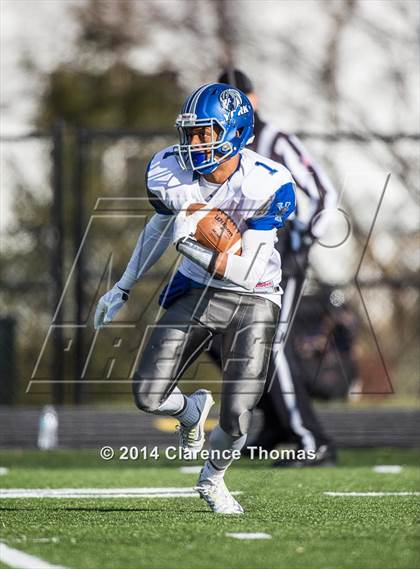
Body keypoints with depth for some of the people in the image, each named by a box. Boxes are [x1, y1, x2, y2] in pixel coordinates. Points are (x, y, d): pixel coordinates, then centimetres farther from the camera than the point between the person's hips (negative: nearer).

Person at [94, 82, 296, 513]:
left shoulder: (269, 186, -26)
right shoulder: (169, 172, -13)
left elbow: (245, 273, -27)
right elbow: (160, 227, 10)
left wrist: (187, 242, -35)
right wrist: (123, 288, 18)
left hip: (251, 300, -3)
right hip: (195, 291, 3)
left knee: (236, 420, -11)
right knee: (148, 396, -9)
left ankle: (212, 479, 25)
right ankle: (192, 410, 30)